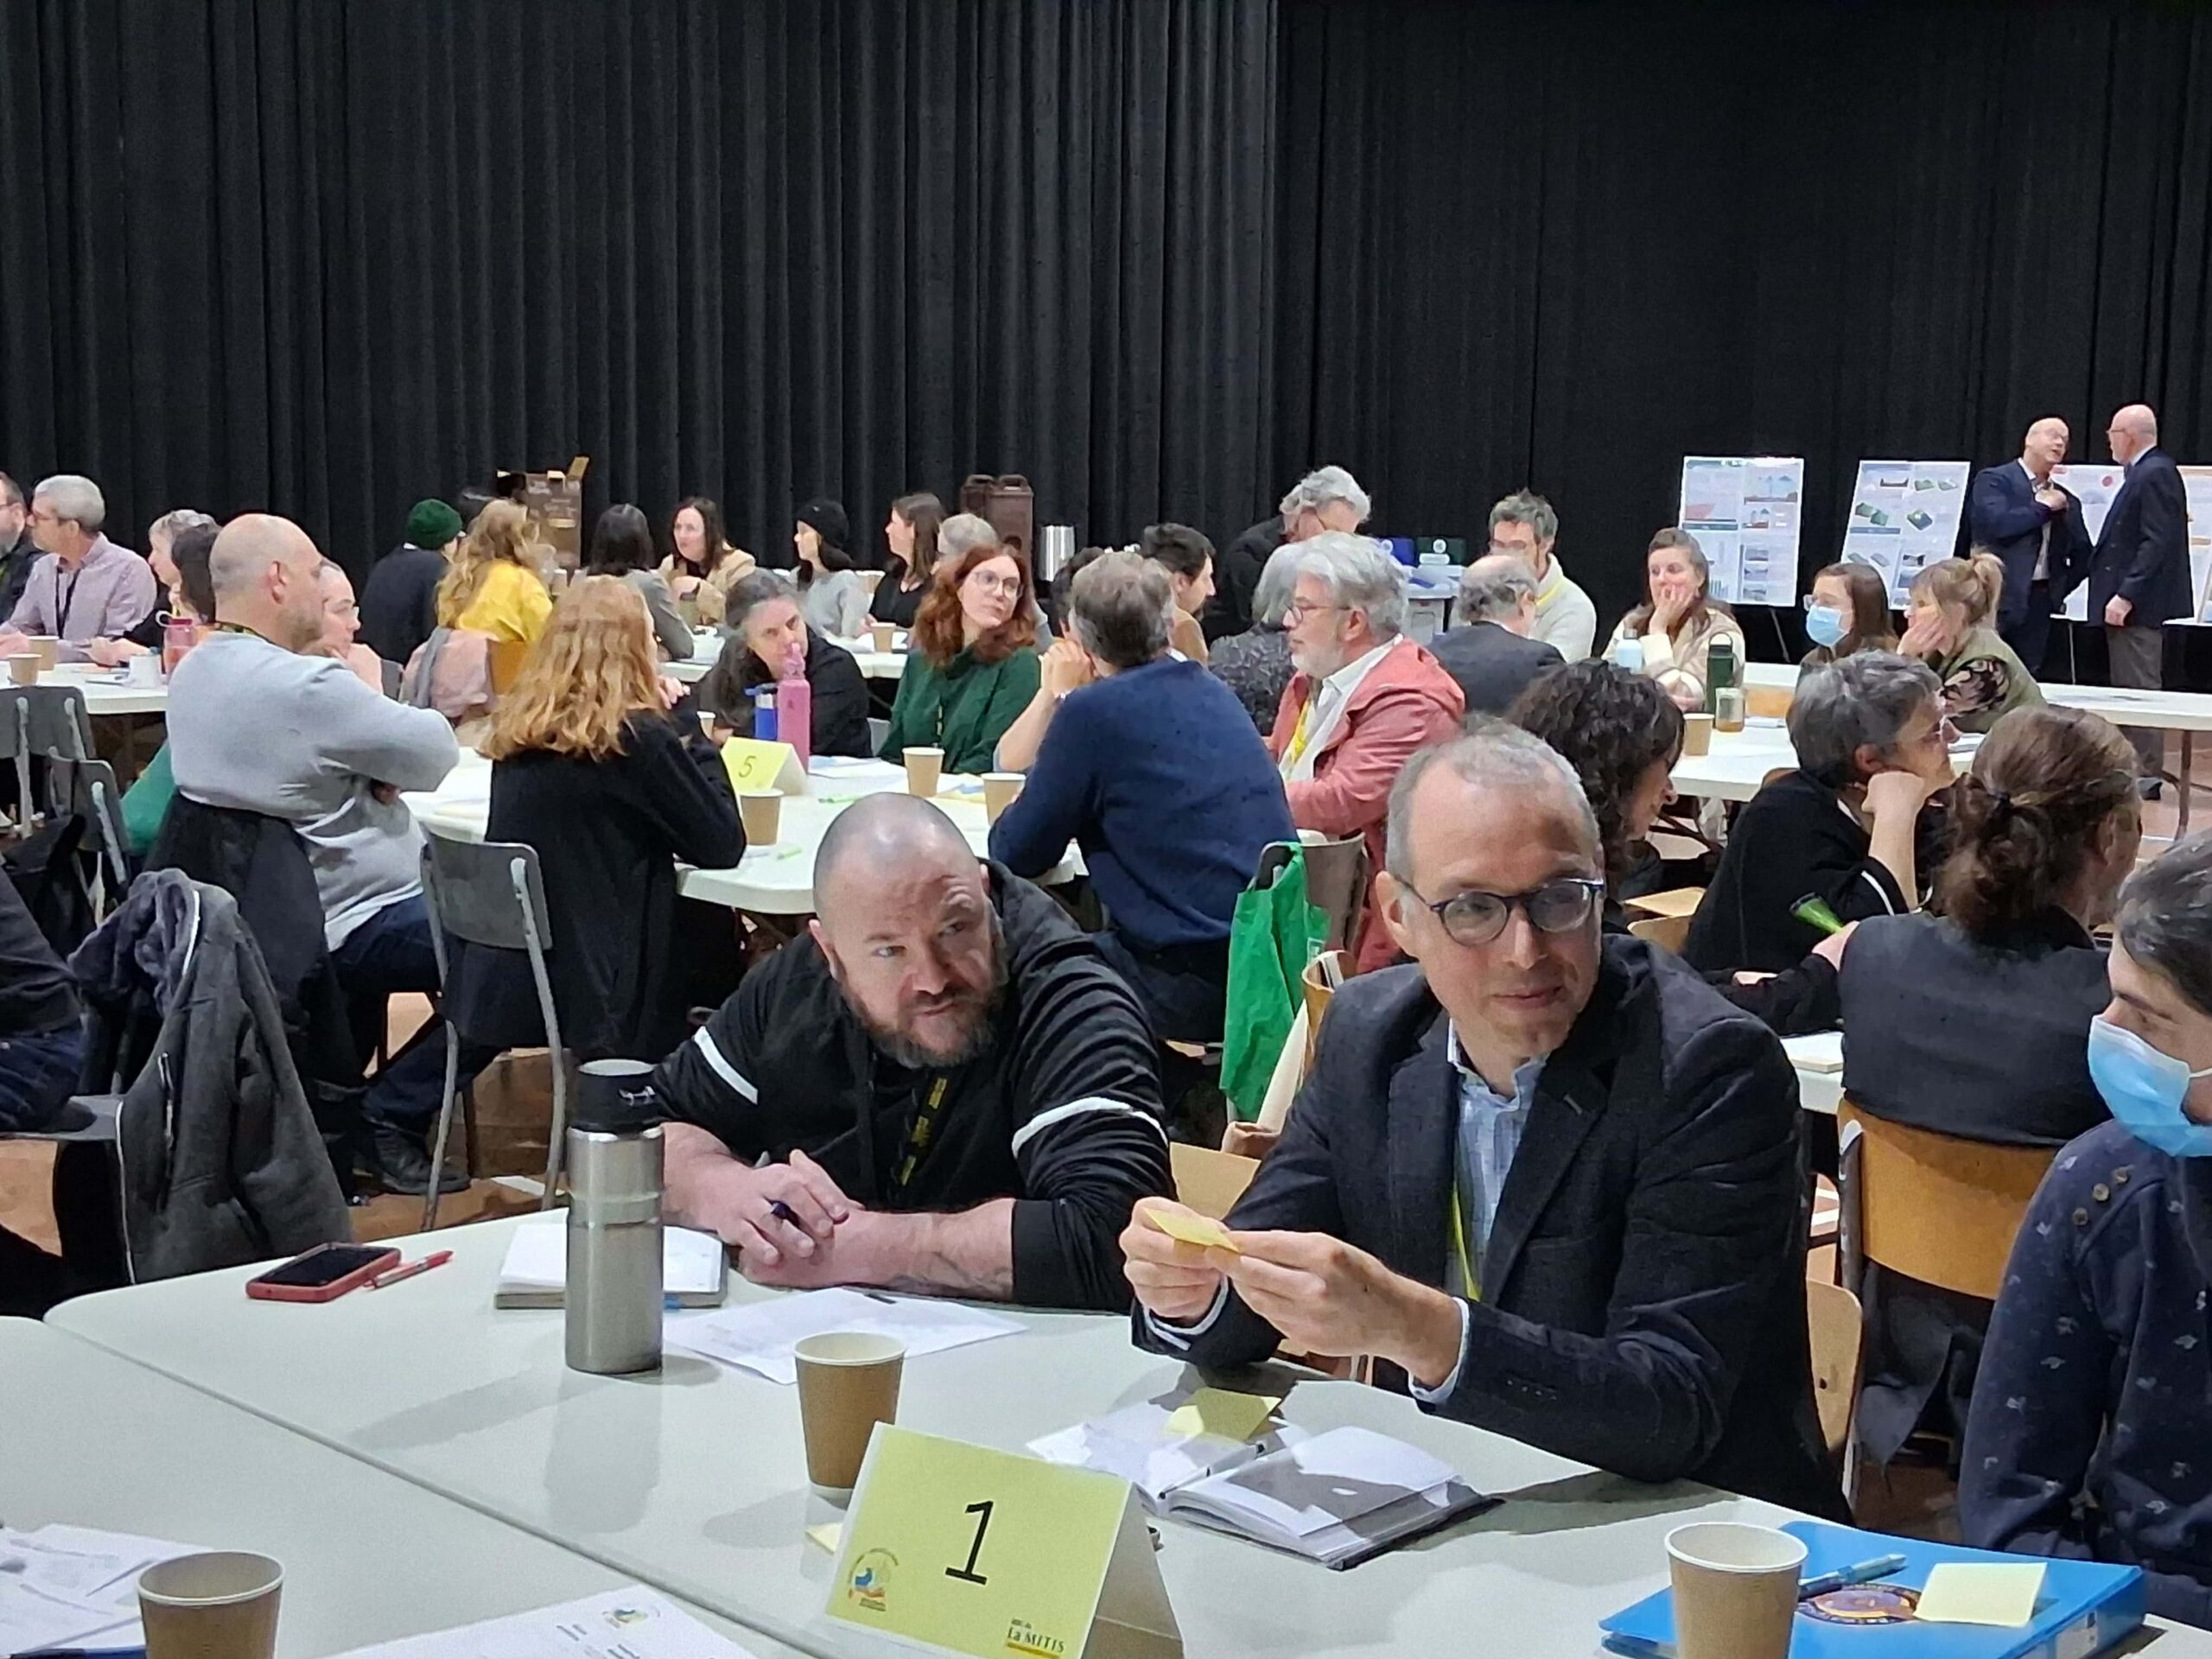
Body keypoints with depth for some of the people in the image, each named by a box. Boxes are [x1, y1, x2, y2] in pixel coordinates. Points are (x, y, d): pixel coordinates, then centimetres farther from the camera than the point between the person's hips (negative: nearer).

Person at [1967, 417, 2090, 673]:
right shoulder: (1994, 480, -1)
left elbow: (2082, 555, 21)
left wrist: (2061, 588, 9)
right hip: (1998, 597, -6)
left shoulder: (2064, 499, 16)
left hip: (2039, 602, 6)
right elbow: (1996, 522, -19)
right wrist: (2043, 507, -8)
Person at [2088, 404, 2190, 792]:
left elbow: (2157, 542, -22)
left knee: (2138, 688, -7)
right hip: (2131, 602, 10)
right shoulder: (2146, 472, 16)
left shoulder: (2155, 474, -14)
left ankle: (2146, 775, -4)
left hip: (2138, 605, -10)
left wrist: (2125, 596, -24)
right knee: (2130, 688, 13)